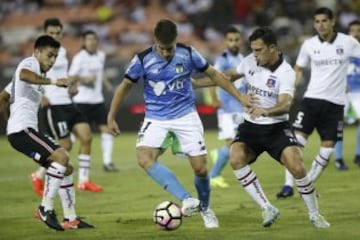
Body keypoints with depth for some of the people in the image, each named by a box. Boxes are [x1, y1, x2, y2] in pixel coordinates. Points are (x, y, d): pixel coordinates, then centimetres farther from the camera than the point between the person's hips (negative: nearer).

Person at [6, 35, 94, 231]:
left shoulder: (35, 69, 25)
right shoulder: (31, 63, -5)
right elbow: (23, 75, -34)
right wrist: (53, 81, -36)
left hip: (28, 130, 11)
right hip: (21, 129, -11)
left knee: (66, 168, 8)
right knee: (61, 156, -25)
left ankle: (70, 218, 7)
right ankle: (46, 207, -21)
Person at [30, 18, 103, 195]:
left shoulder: (62, 51, 15)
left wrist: (71, 86, 9)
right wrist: (40, 96, -24)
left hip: (68, 103, 8)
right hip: (53, 105, -8)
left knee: (86, 137, -3)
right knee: (65, 146, -8)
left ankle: (84, 180, 3)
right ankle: (39, 176, 12)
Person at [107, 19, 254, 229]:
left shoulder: (188, 54, -9)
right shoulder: (143, 60, -11)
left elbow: (214, 74, 5)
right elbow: (125, 86, 4)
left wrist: (240, 97, 8)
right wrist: (111, 118, 8)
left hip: (186, 117, 0)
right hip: (156, 120, 0)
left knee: (200, 168, -4)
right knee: (144, 158, -27)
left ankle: (205, 209, 25)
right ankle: (186, 199, -33)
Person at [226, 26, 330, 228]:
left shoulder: (286, 73, -19)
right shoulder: (250, 61, -3)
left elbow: (286, 105, -34)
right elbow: (230, 76, 17)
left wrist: (265, 111, -54)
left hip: (277, 127, -4)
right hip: (250, 126, 4)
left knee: (297, 167, -20)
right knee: (236, 158, -23)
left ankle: (315, 214, 4)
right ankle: (267, 208, -16)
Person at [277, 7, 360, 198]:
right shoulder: (309, 45, 1)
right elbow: (298, 69, 13)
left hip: (335, 102, 0)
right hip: (312, 98, 0)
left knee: (328, 147, 0)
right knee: (296, 140, -13)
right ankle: (288, 185, -9)